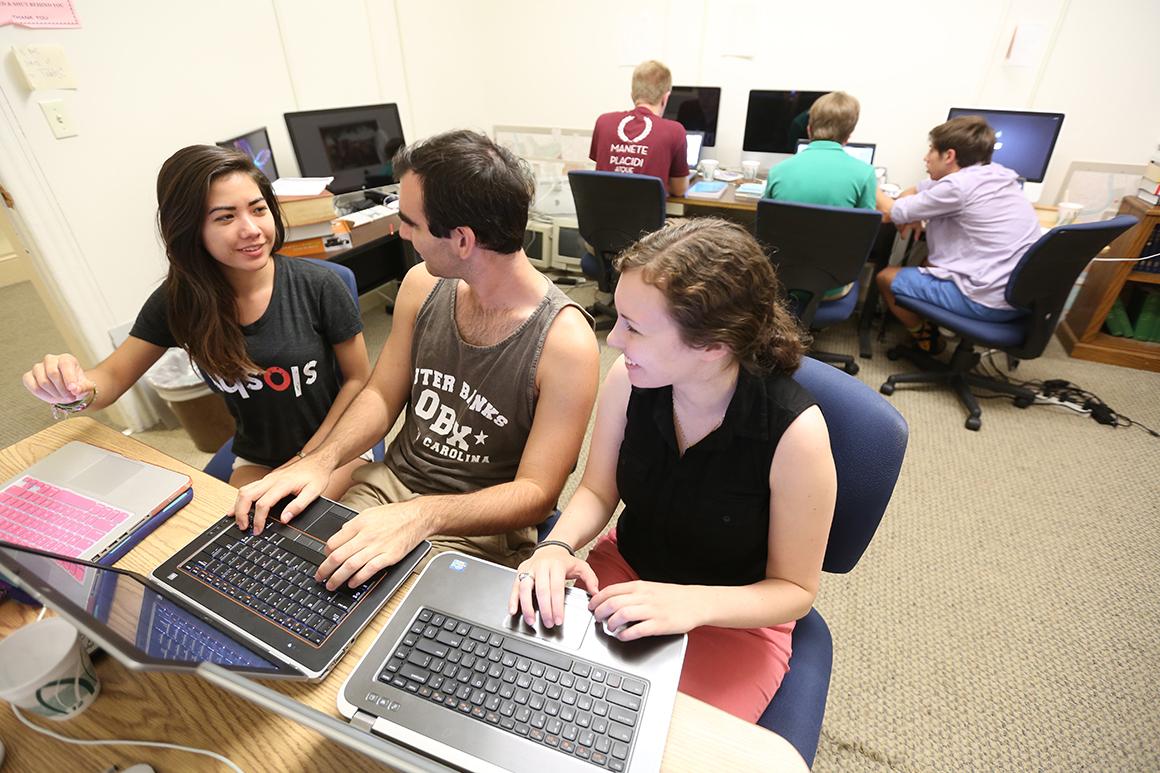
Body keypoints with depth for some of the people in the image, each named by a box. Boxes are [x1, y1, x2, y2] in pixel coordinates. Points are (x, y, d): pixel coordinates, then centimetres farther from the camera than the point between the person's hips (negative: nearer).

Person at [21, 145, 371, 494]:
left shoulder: (319, 286, -17)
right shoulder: (177, 300, -6)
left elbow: (359, 379, -9)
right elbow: (112, 377, 3)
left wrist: (306, 461, -12)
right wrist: (77, 391, -22)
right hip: (256, 461, 3)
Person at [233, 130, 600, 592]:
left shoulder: (565, 341, -22)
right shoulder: (422, 285, -4)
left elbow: (536, 492, -20)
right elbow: (382, 396, 6)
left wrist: (421, 517, -34)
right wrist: (322, 460, -12)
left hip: (480, 525, -4)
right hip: (389, 484, 5)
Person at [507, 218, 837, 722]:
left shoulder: (794, 430, -28)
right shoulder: (629, 378, -19)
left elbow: (795, 588, -14)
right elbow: (597, 491, -4)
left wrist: (690, 604, -31)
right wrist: (557, 547, -24)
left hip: (734, 616, -2)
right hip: (625, 567, 3)